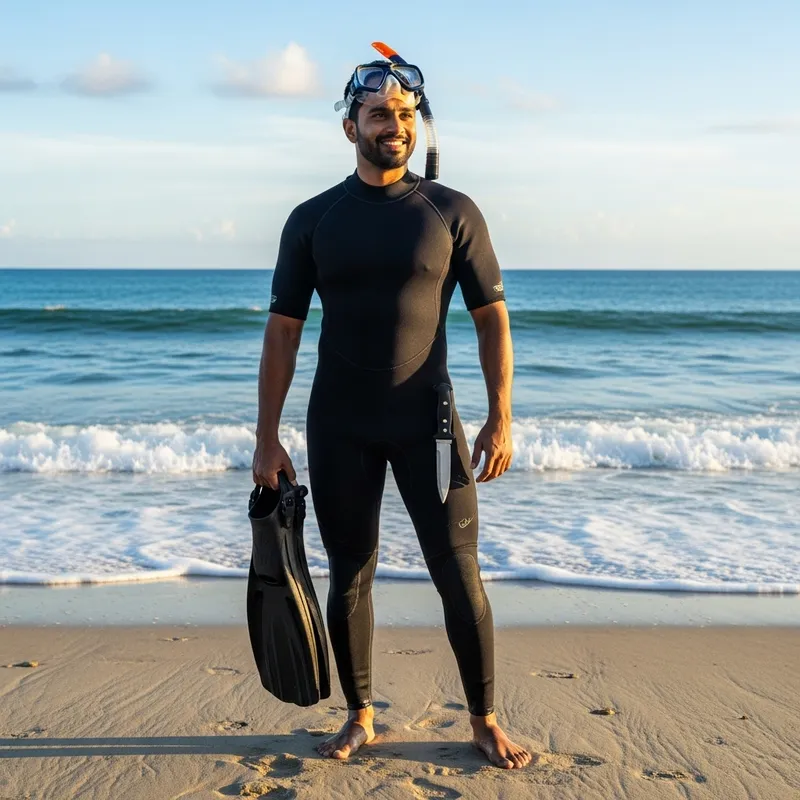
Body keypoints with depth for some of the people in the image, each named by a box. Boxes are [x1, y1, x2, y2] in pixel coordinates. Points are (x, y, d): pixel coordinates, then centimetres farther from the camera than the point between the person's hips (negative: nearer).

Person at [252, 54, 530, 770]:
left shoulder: (453, 213, 0)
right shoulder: (313, 221, 3)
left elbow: (492, 317, 1)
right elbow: (283, 329, 4)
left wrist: (501, 417, -7)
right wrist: (267, 437, -1)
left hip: (426, 419, -1)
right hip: (340, 427, 1)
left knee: (460, 575, -1)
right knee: (350, 577, 9)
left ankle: (486, 722, 15)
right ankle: (359, 716, 25)